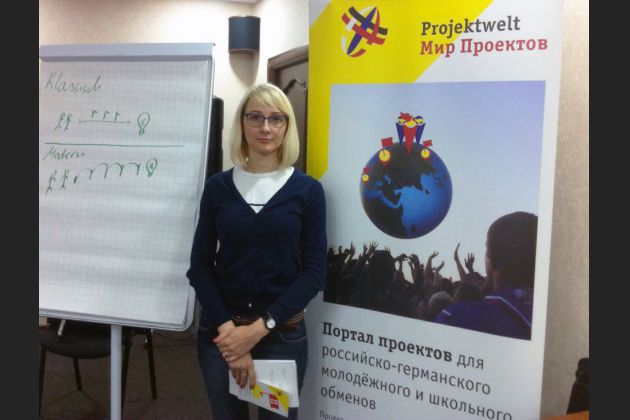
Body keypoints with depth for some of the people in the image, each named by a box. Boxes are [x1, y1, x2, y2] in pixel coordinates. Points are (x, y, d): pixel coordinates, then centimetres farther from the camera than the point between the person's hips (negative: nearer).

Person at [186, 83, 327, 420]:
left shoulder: (307, 190, -4)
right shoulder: (218, 186, 0)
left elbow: (315, 271, -7)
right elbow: (200, 265, -1)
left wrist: (260, 328, -14)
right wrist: (227, 327, -11)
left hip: (282, 333, -1)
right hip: (221, 331, 1)